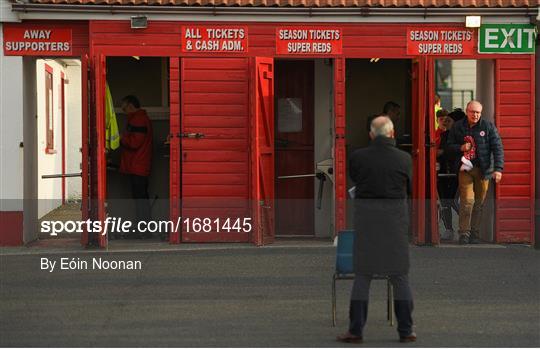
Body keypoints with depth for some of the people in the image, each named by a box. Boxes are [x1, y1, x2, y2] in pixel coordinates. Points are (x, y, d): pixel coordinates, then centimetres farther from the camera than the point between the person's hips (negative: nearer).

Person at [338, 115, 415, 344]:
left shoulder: (358, 157, -7)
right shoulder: (404, 159, -6)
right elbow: (409, 188, 7)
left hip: (366, 216, 0)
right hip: (396, 217, 0)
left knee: (362, 275, 7)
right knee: (400, 275, 9)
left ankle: (356, 330, 3)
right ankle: (405, 331, 9)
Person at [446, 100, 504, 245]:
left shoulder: (488, 127, 0)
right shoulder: (458, 127, 5)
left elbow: (497, 148, -2)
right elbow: (449, 146, 12)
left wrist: (498, 168, -12)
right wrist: (461, 148, -10)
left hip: (483, 170, 0)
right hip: (465, 168, 0)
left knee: (479, 202, 5)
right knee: (467, 200, -11)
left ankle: (475, 233, 16)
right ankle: (464, 233, -5)